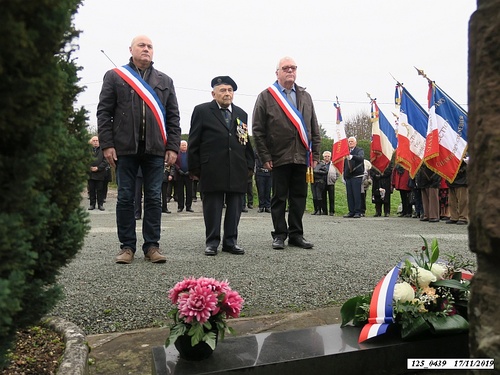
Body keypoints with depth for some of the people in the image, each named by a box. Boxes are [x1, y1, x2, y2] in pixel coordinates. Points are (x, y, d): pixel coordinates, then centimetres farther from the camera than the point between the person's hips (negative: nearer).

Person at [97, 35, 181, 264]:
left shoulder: (165, 81, 16)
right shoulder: (114, 77, 11)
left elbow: (173, 117, 11)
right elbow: (104, 112, 5)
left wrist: (173, 147, 1)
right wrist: (107, 144, -5)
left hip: (155, 150, 2)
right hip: (125, 148, -1)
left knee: (153, 198, 3)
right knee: (125, 198, 3)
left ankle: (152, 246, 11)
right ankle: (127, 246, 12)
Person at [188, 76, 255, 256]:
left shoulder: (242, 114, 17)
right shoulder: (202, 111, 5)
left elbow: (248, 142, 16)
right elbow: (193, 142, 2)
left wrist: (249, 165, 8)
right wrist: (194, 167, -3)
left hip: (237, 171, 4)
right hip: (212, 170, -3)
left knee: (235, 207, 7)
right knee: (212, 207, 3)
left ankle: (231, 241, 17)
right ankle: (212, 242, 14)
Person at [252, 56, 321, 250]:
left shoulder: (305, 96, 16)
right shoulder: (266, 96, 2)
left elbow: (314, 128, 15)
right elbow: (257, 130, -2)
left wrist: (315, 154, 7)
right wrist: (265, 157, -7)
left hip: (302, 157, 4)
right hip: (279, 158, -4)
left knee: (299, 197, 8)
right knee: (279, 198, 4)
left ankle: (296, 234, 19)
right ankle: (279, 235, 15)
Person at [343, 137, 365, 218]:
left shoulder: (359, 150, 1)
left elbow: (361, 158, -22)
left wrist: (352, 156, -39)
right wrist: (344, 176, 14)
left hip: (356, 176, -6)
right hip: (348, 176, 6)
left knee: (357, 194, -6)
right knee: (349, 195, 5)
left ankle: (358, 212, -1)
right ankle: (351, 211, 10)